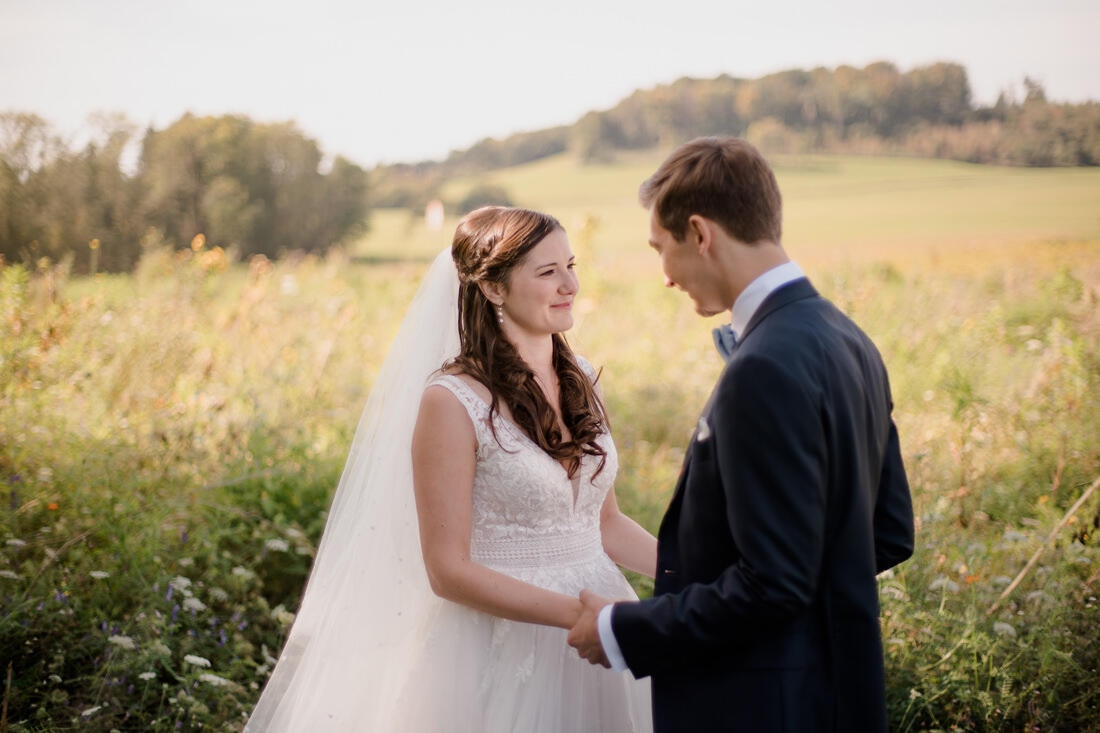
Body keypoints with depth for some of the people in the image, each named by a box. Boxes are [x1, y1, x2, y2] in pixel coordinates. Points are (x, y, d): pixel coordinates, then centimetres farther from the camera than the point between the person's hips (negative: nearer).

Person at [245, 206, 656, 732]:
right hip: (500, 647, -6)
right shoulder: (453, 400, -15)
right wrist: (580, 614, -21)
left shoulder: (580, 380, 4)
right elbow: (448, 571, -16)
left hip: (595, 650, 6)